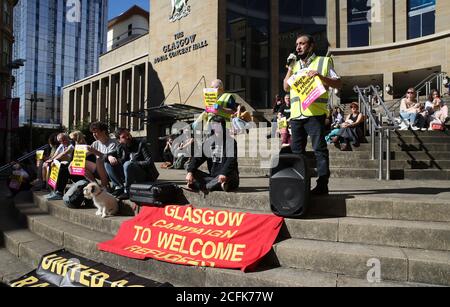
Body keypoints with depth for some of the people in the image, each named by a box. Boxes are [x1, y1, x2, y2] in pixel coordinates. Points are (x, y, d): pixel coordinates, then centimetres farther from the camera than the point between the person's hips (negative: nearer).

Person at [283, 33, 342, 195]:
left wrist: (320, 76, -11)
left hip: (315, 113, -5)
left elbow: (338, 84, 2)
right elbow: (286, 87, 13)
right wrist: (290, 67, 6)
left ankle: (322, 184, -3)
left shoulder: (323, 62, 9)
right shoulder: (295, 64, 23)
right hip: (296, 114, 5)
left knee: (319, 148, -5)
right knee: (296, 150, 7)